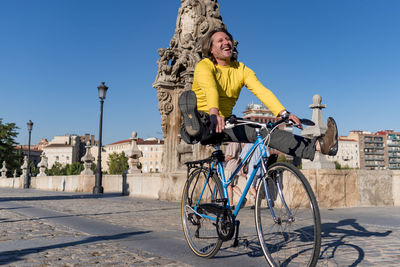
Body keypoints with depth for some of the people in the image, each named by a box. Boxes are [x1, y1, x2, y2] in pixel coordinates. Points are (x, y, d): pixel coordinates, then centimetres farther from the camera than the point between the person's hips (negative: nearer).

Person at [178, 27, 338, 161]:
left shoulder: (241, 69, 8)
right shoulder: (204, 66, -5)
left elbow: (261, 91, -9)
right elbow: (210, 89, -28)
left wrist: (283, 113, -25)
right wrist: (213, 113, -49)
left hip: (225, 124, 3)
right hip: (204, 120, -3)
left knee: (265, 132, -18)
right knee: (188, 96, -35)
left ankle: (319, 145, -26)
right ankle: (195, 129, -69)